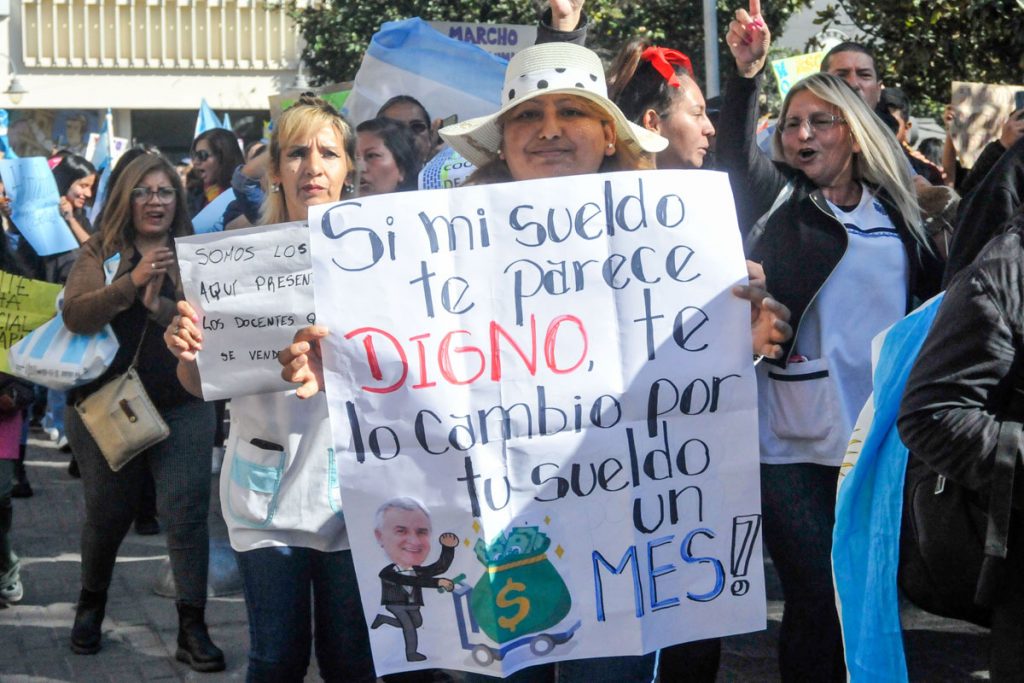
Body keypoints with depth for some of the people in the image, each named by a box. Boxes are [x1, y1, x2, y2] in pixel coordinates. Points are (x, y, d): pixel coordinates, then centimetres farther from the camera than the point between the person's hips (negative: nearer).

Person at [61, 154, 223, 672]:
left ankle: (192, 628, 3)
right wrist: (131, 282, -25)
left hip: (182, 408, 0)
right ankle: (91, 604, 38)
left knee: (186, 512, -5)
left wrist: (162, 307, -25)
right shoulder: (99, 253, 1)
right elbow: (75, 316, -14)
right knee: (106, 514, 14)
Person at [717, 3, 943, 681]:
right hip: (795, 445, -3)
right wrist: (747, 72, -31)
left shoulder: (894, 211, 11)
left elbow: (936, 288, 19)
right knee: (817, 599, -4)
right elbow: (736, 149, -16)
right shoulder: (777, 199, 3)